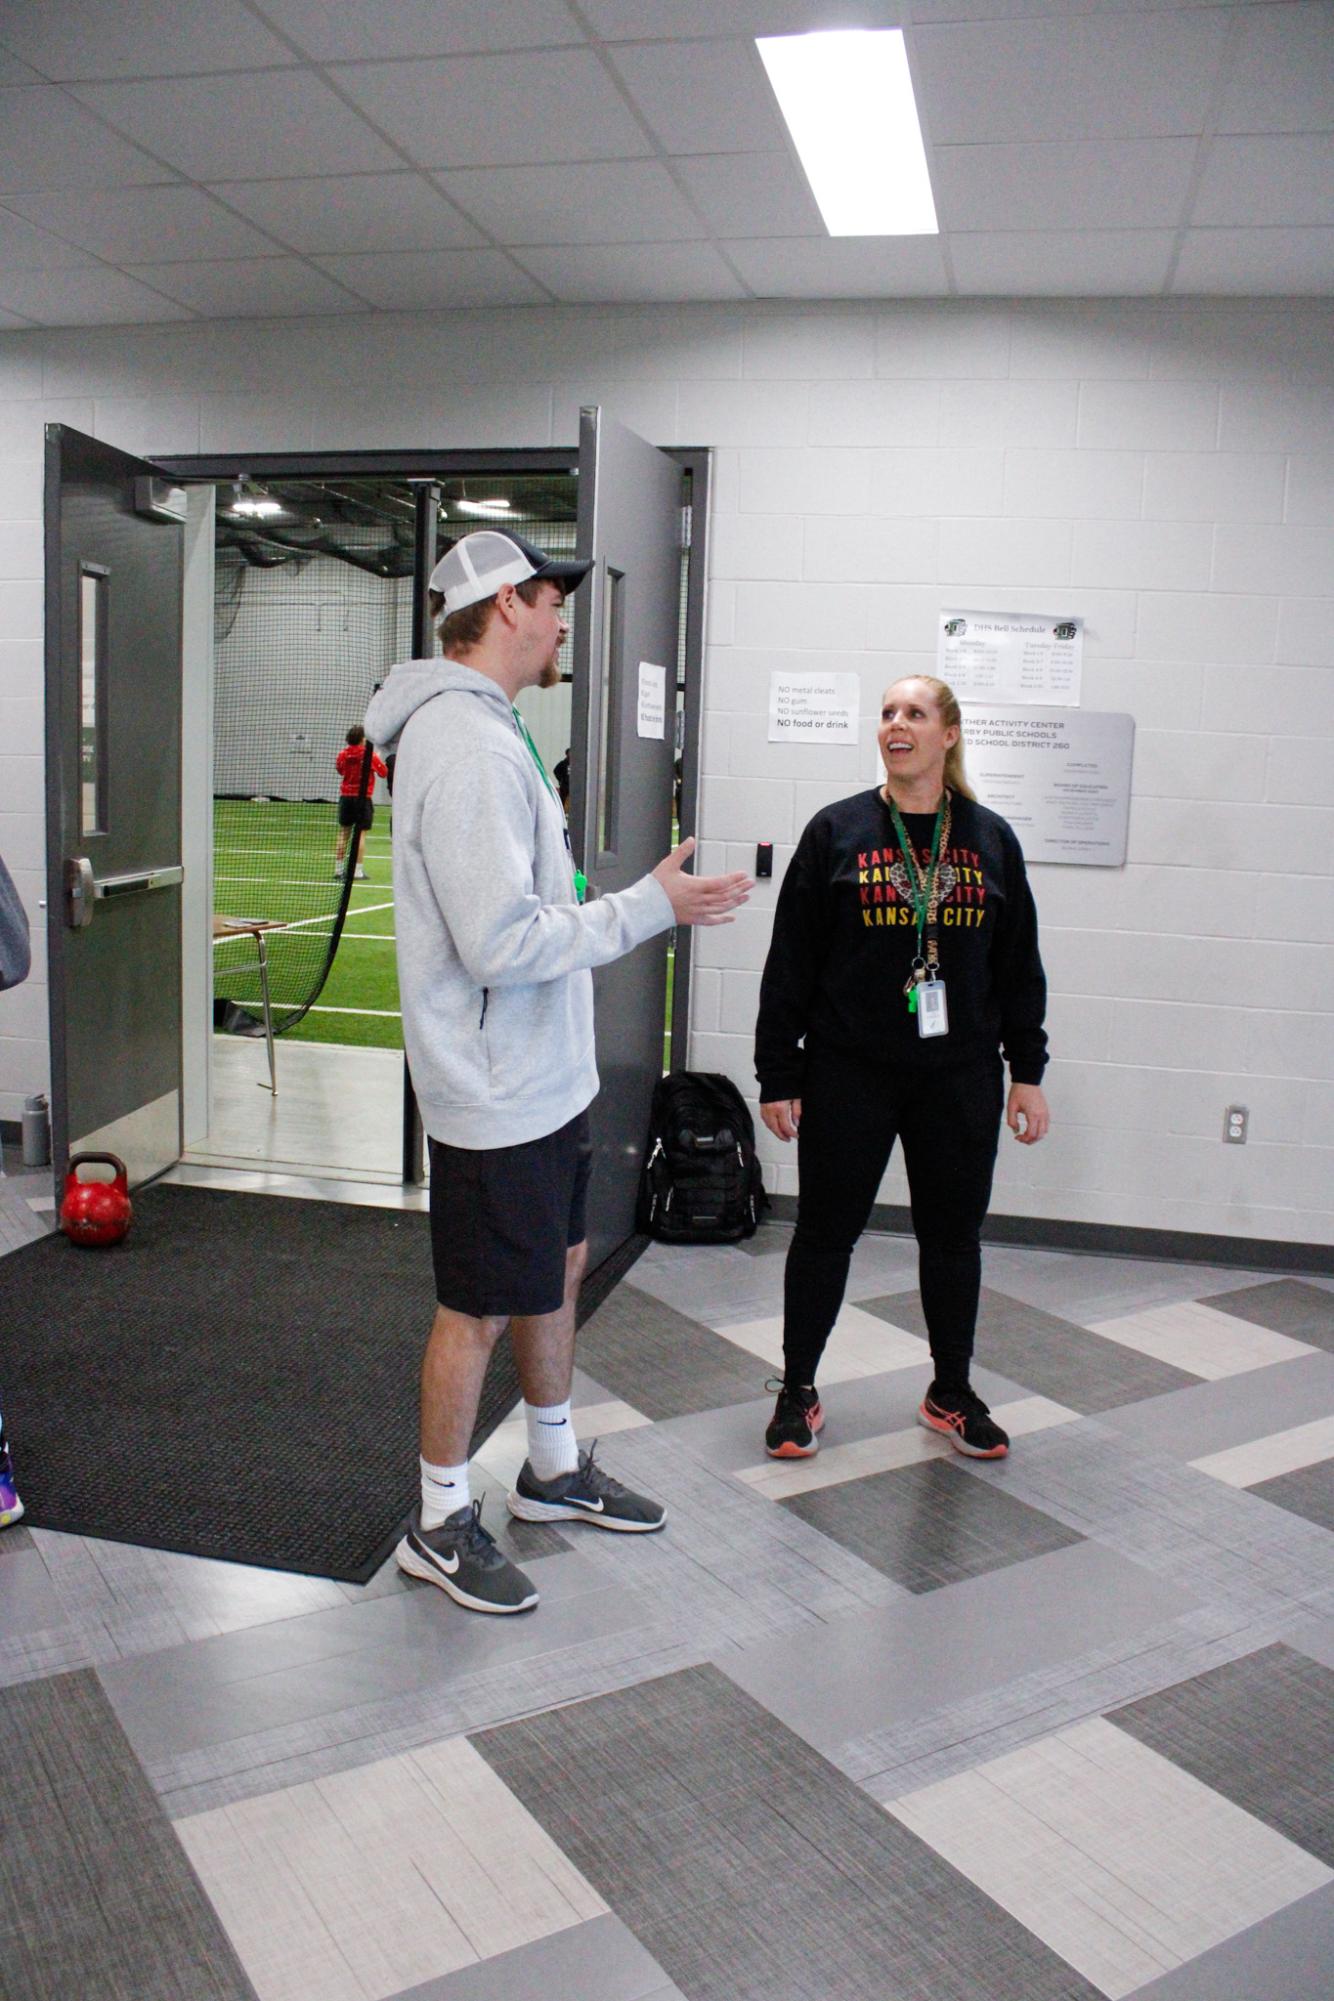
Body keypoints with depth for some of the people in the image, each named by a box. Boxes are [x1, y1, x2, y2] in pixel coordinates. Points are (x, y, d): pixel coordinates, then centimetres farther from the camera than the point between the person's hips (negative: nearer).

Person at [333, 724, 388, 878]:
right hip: (363, 797, -4)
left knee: (343, 833, 9)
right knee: (361, 834, -2)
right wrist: (379, 758, 12)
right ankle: (357, 869, -6)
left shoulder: (343, 753, 1)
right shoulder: (369, 754, -10)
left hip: (345, 795, 4)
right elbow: (384, 772, -2)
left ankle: (338, 868, 11)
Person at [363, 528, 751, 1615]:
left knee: (559, 1270, 21)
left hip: (548, 1077, 10)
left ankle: (555, 1468, 40)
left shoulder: (490, 730, 13)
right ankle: (442, 1524, 23)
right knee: (481, 1309, 4)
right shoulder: (467, 745, -22)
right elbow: (503, 942, -27)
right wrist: (651, 905, -20)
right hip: (497, 1092, -10)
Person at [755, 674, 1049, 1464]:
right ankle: (799, 1391, 24)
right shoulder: (838, 831, -2)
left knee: (954, 1235, 12)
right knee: (827, 1231, 7)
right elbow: (790, 963, -2)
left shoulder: (991, 839, 5)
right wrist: (779, 1074, -4)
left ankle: (953, 1394, 31)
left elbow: (1020, 966, 10)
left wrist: (1028, 1071, 6)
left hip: (959, 1079, 2)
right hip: (849, 1074, -2)